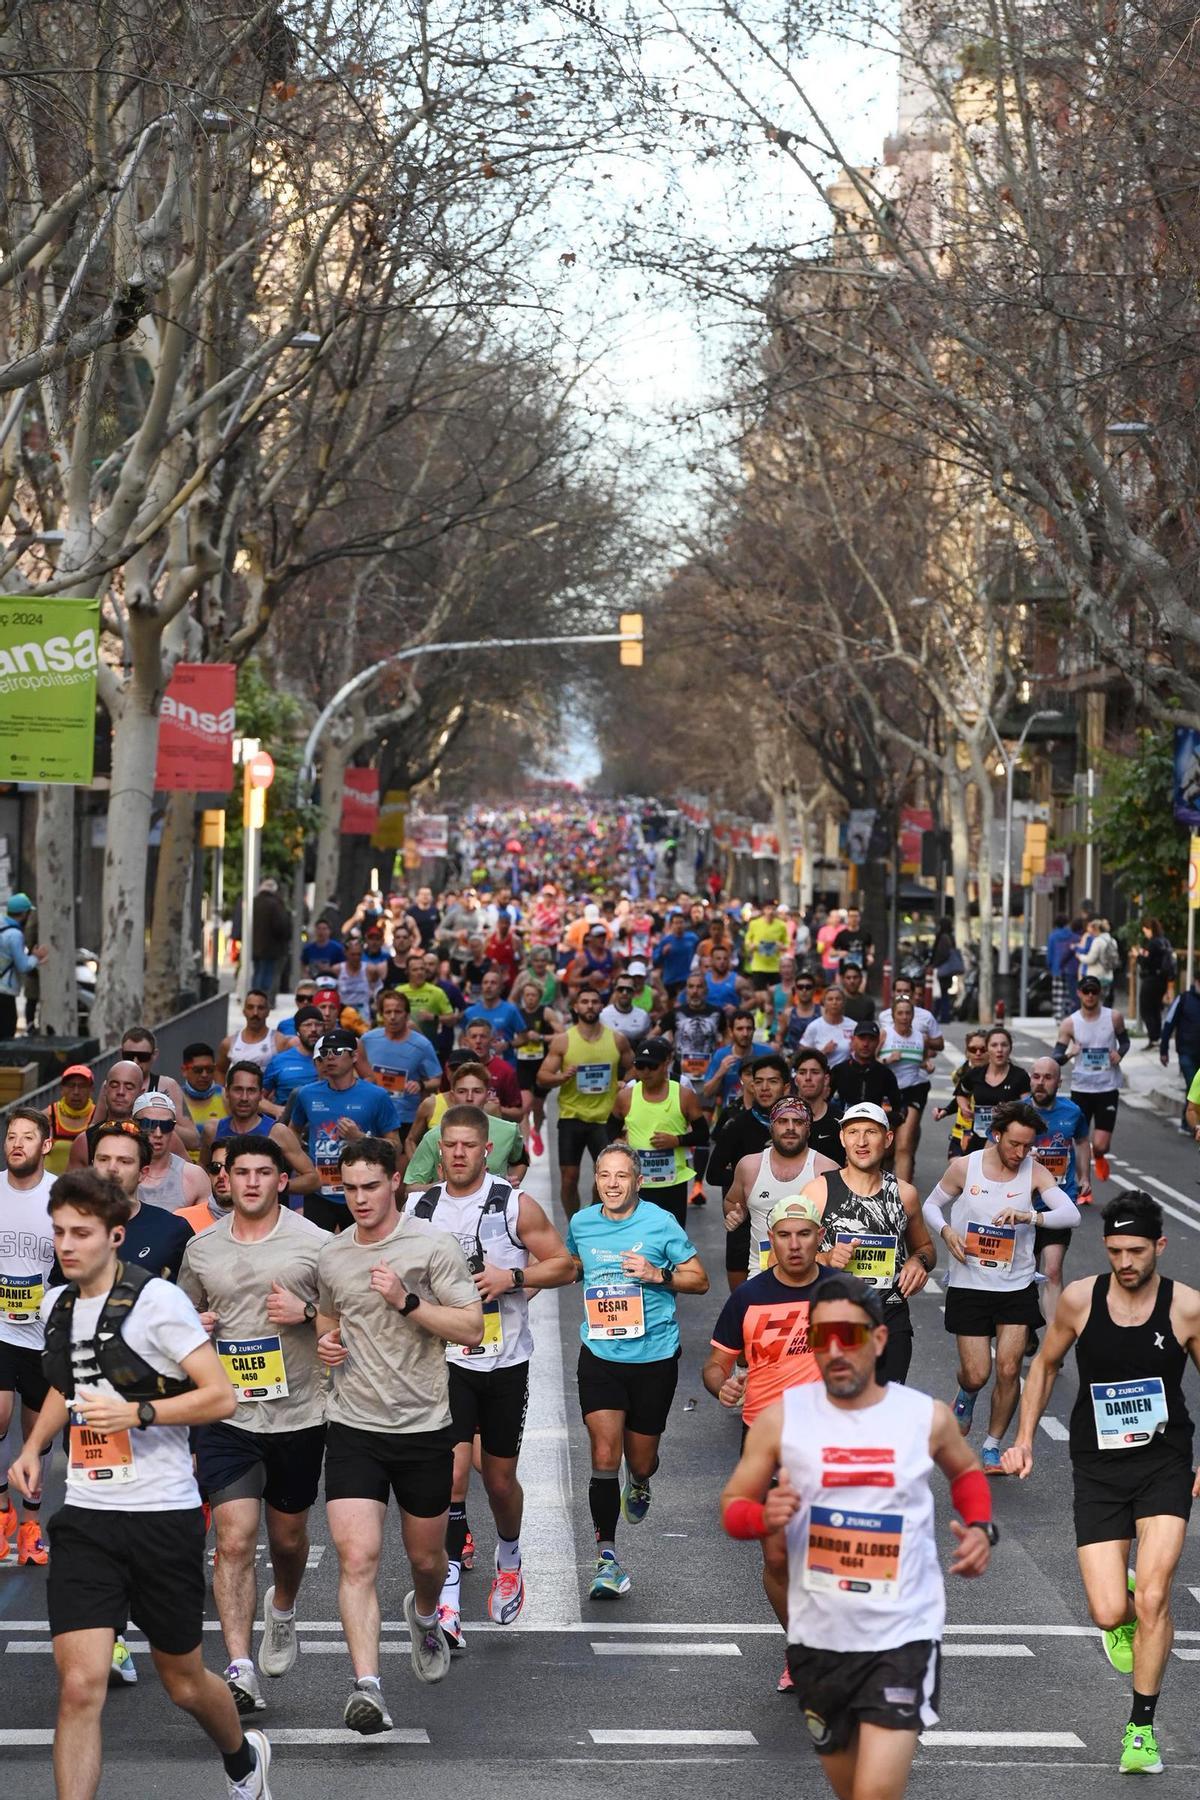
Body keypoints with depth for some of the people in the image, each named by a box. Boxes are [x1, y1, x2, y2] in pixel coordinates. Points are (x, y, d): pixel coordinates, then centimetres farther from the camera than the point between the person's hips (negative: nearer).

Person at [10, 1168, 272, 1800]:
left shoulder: (157, 1300, -11)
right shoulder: (57, 1307, 8)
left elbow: (221, 1396, -13)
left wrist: (137, 1413, -22)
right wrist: (33, 1446, 14)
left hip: (163, 1515, -4)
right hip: (85, 1517, 4)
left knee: (183, 1681, 14)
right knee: (80, 1685, -13)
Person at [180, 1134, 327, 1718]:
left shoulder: (313, 1243, -3)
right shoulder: (201, 1249, 6)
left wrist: (306, 1313, -17)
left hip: (297, 1414, -1)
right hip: (226, 1417, 1)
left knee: (288, 1535, 17)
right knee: (234, 1541, -11)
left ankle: (282, 1609, 49)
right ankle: (239, 1671, -14)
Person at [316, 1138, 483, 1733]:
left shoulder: (431, 1246, -6)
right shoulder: (331, 1255, 6)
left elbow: (472, 1328, -10)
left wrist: (407, 1301, -21)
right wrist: (325, 1343, 3)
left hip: (424, 1426, -1)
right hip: (353, 1426, 2)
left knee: (426, 1557, 14)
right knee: (357, 1558, -15)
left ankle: (424, 1614, 50)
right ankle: (367, 1688, -20)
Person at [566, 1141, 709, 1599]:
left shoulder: (660, 1223, -8)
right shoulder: (581, 1224, 2)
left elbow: (699, 1280, -1)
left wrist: (659, 1275, -17)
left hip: (654, 1356, -1)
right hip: (600, 1355, 1)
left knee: (641, 1460, 12)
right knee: (604, 1457, -13)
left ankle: (639, 1484, 51)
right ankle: (606, 1558, -9)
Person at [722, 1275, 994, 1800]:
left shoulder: (927, 1416, -3)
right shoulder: (781, 1416, -5)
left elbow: (966, 1473, 19)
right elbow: (732, 1504, 3)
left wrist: (981, 1529, 0)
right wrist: (765, 1517, -20)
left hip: (903, 1634, -2)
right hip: (818, 1637, 2)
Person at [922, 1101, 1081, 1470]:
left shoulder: (1034, 1173, -6)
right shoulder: (964, 1167, -6)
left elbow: (1071, 1214, -18)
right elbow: (931, 1205, 9)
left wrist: (1028, 1216, -33)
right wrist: (946, 1231, -12)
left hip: (1016, 1287, 1)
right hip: (969, 1284, -1)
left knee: (1009, 1369, -4)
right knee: (976, 1374, -2)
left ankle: (992, 1447, 15)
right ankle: (966, 1396, 36)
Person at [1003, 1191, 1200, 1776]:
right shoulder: (1079, 1299, -6)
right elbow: (1045, 1365, 12)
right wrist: (1024, 1438, 5)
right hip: (1098, 1467, 1)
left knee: (1152, 1600, -15)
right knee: (1109, 1614, -8)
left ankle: (1141, 1728, 3)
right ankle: (1124, 1609, 33)